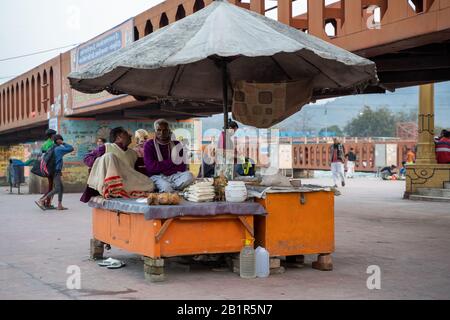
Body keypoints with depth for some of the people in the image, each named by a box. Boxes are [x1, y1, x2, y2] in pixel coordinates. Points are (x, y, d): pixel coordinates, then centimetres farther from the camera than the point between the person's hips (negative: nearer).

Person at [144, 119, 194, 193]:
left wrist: (161, 167, -10)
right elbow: (151, 167, -12)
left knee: (189, 176, -27)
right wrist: (171, 162, -9)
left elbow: (182, 167, 1)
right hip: (157, 176, -3)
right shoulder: (149, 145, 1)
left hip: (173, 175, 3)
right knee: (166, 187, -36)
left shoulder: (176, 144, 8)